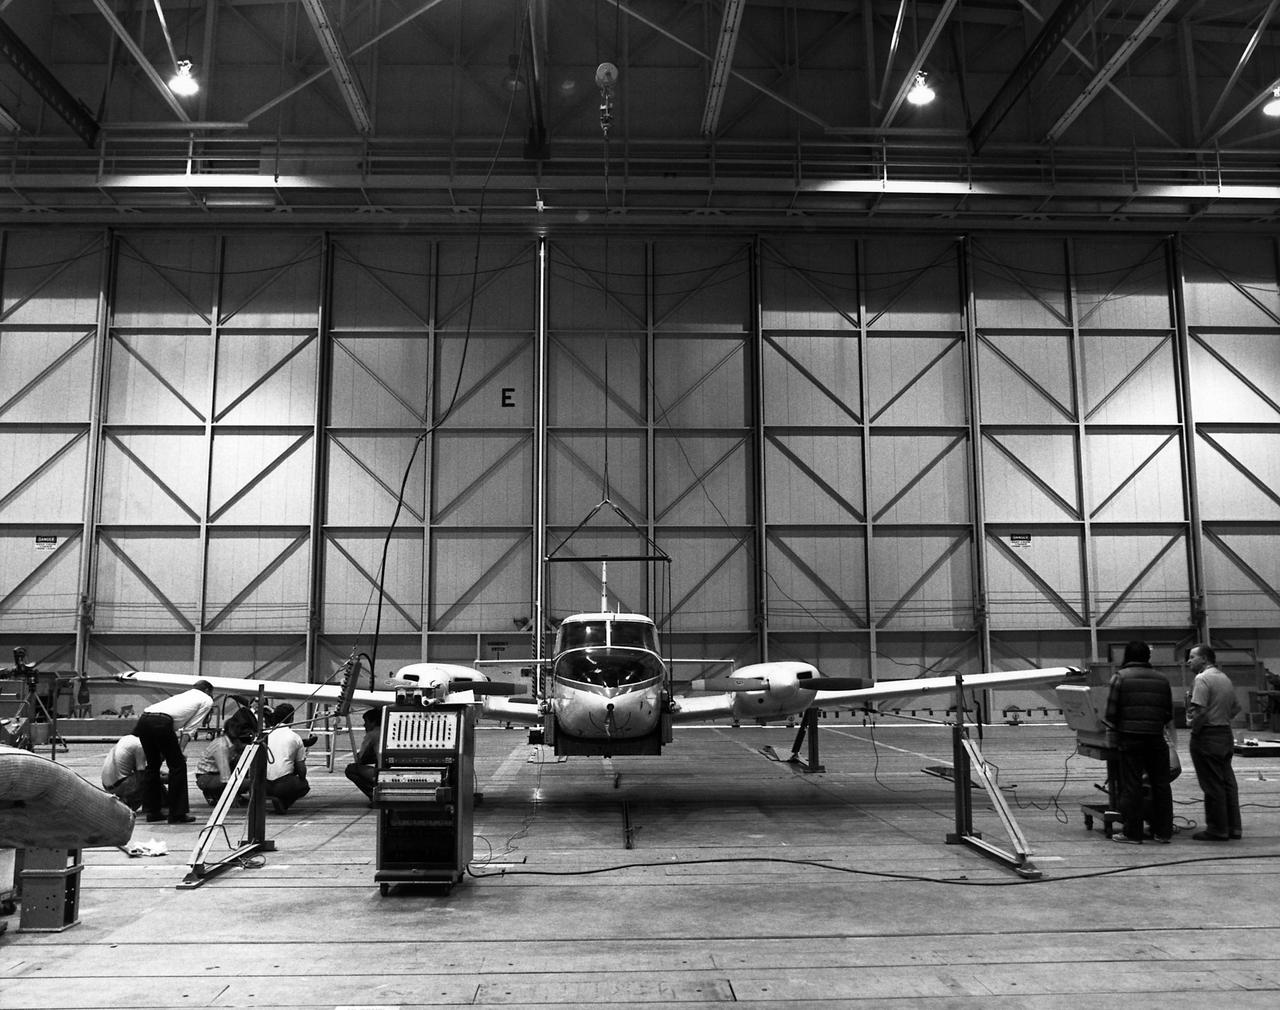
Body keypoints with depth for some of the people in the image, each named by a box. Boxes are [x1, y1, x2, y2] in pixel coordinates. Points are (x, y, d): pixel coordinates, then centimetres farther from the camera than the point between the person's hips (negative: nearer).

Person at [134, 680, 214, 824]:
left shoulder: (184, 695, 38)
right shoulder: (207, 700, 20)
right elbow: (189, 728, 10)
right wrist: (180, 750, 9)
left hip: (143, 719, 7)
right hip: (161, 722, -7)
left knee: (153, 765, 21)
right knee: (178, 766, 4)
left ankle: (152, 811, 27)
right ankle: (178, 814, 5)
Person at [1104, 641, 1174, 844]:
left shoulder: (1121, 677, -3)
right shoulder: (1162, 679, 9)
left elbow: (1111, 712, -5)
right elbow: (1169, 714, 12)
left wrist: (1116, 728, 13)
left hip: (1129, 738, -3)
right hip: (1156, 738, 3)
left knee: (1131, 785, 1)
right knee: (1160, 784, 12)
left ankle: (1132, 833, 3)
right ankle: (1163, 831, 17)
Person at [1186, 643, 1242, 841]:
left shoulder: (1202, 679, -15)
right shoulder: (1225, 678, 14)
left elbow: (1200, 710, -23)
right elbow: (1236, 707, 20)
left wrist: (1193, 726, -10)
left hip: (1207, 736, -9)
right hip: (1226, 735, 9)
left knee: (1212, 785, -2)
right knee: (1228, 782, 13)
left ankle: (1217, 830, 3)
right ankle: (1233, 827, 18)